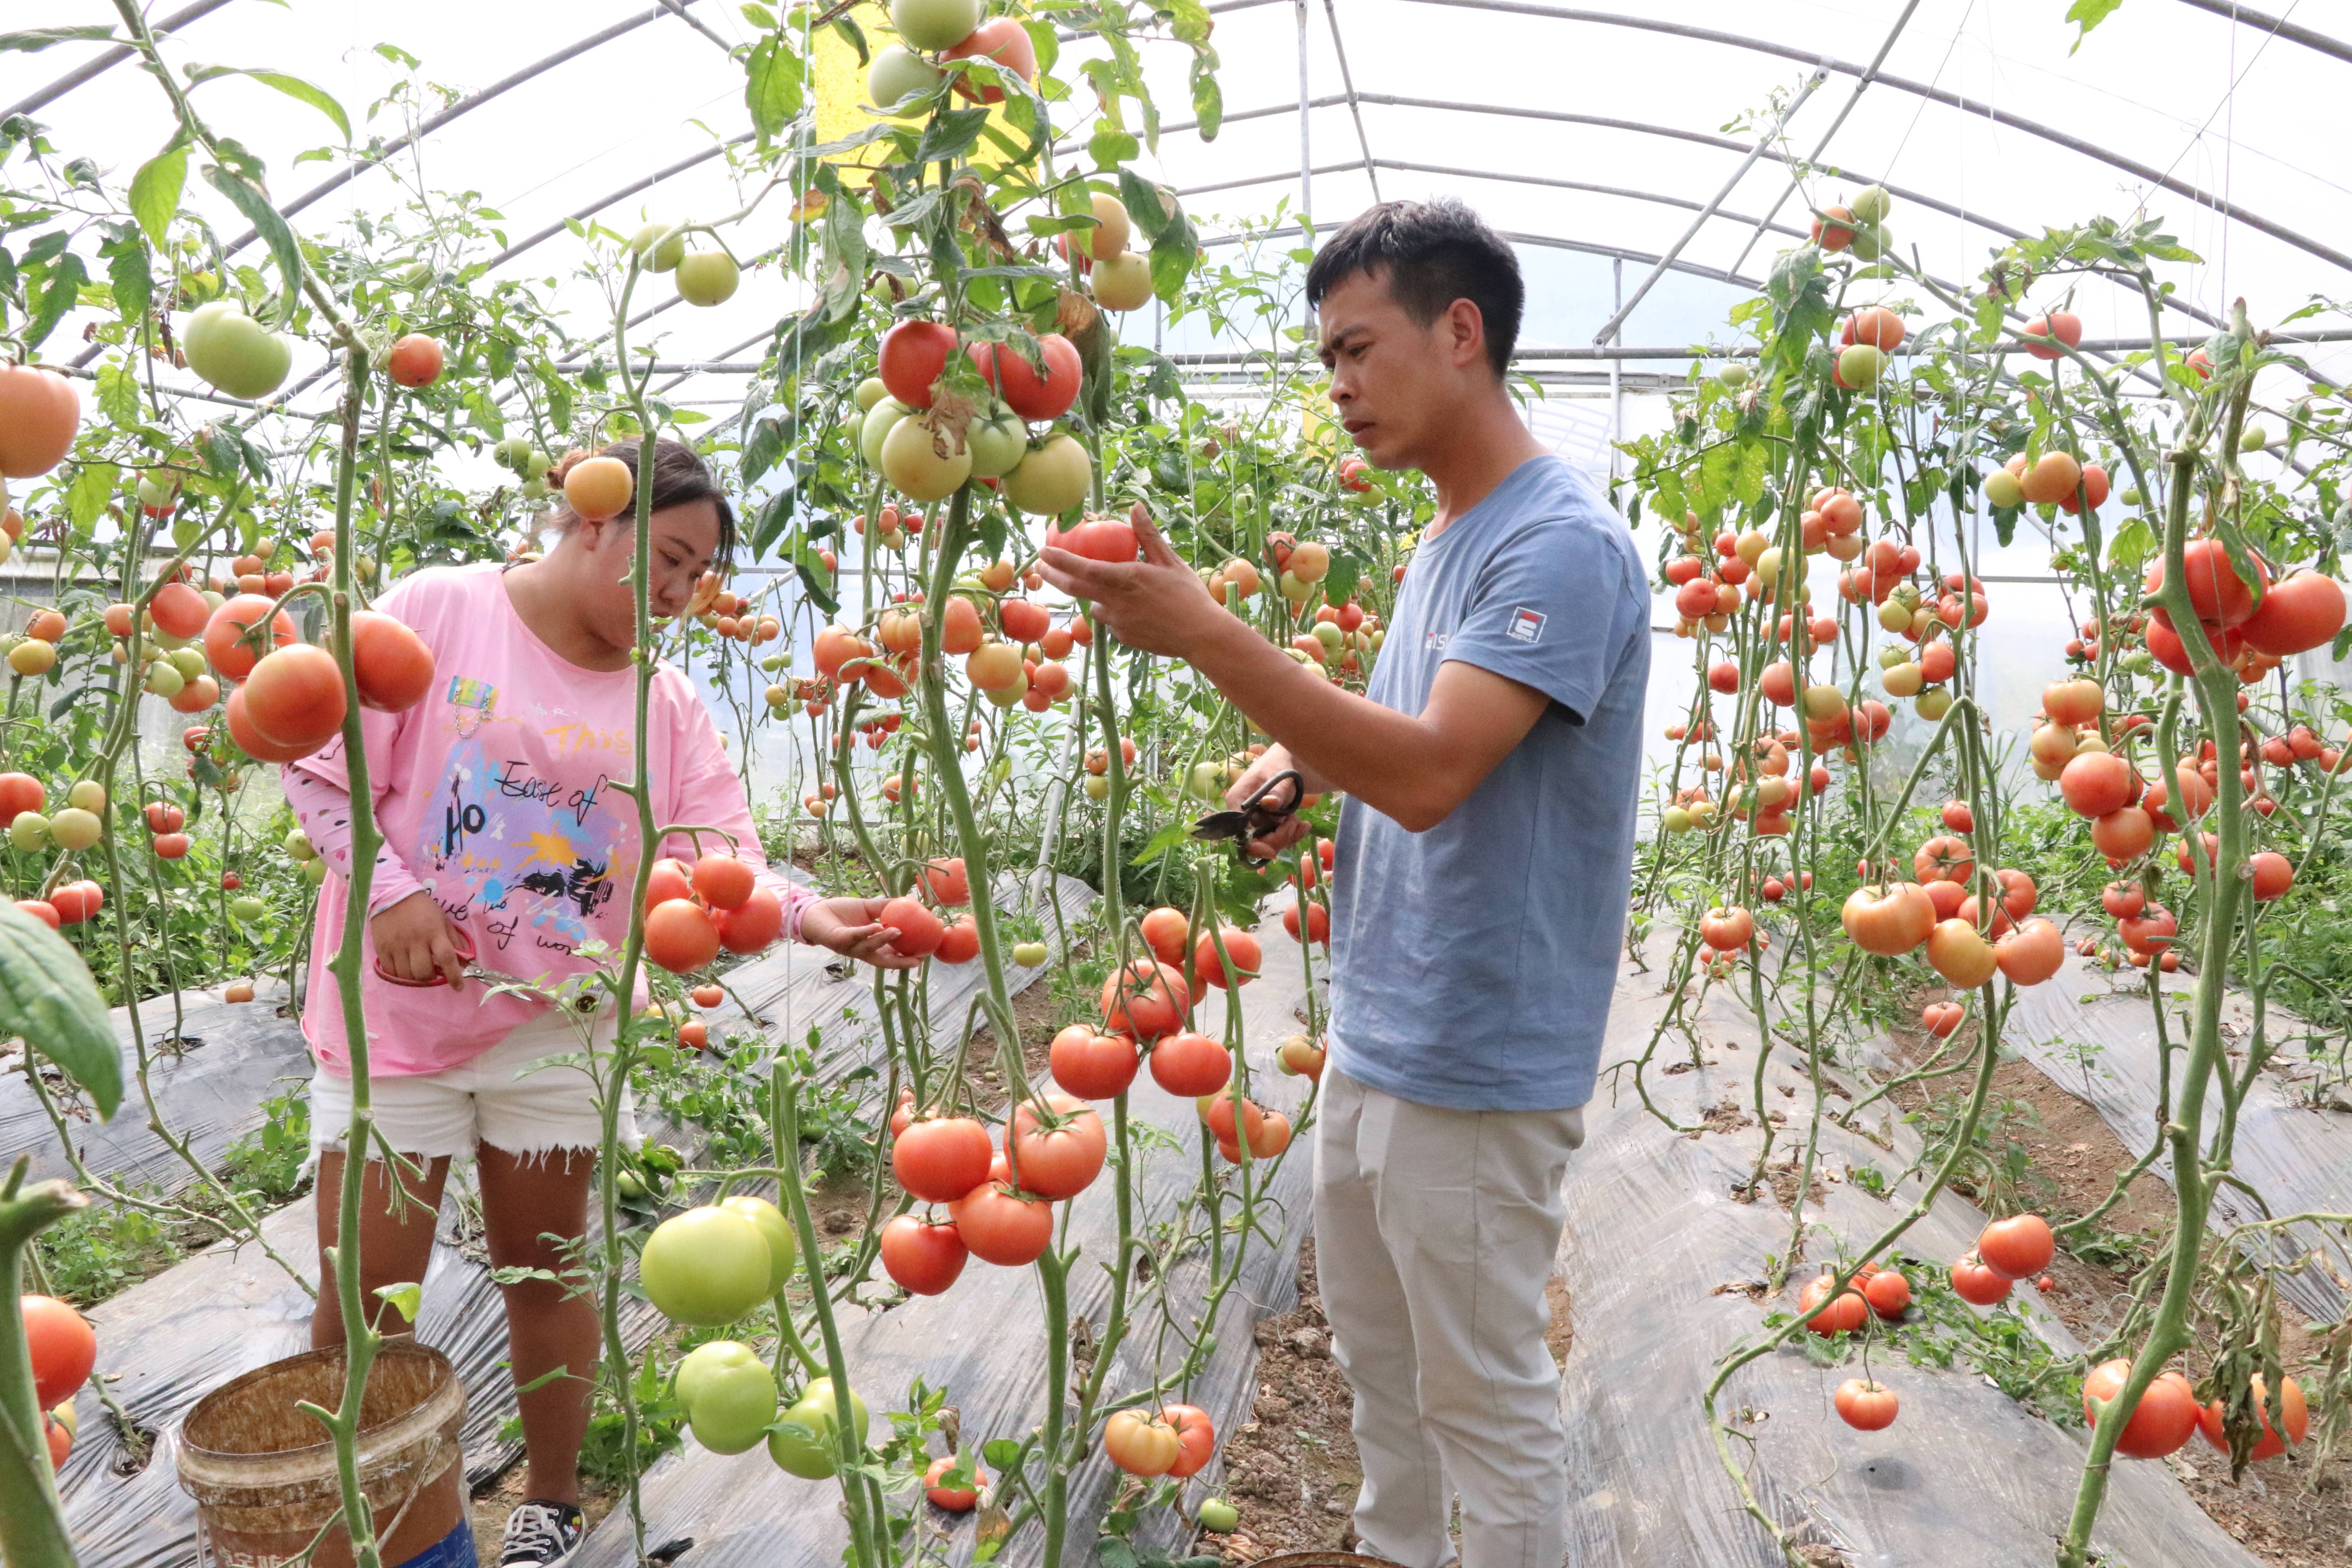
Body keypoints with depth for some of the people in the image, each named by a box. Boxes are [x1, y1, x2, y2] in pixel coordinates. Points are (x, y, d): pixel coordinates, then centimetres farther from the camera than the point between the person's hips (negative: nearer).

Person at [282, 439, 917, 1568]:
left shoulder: (667, 704, 2)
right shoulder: (436, 611, -6)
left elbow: (722, 868, -6)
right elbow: (321, 770, -4)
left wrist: (812, 918, -24)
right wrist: (390, 891, -15)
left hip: (559, 1031, 2)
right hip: (398, 1011, -2)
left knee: (545, 1273, 14)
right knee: (358, 1305, 4)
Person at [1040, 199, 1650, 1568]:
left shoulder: (1563, 545, -19)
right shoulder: (1445, 537, 10)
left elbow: (1428, 772, -29)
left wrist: (1208, 636, -31)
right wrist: (1304, 764, 2)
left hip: (1478, 1070, -9)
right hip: (1372, 1043, 9)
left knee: (1484, 1403, 8)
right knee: (1379, 1358, 24)